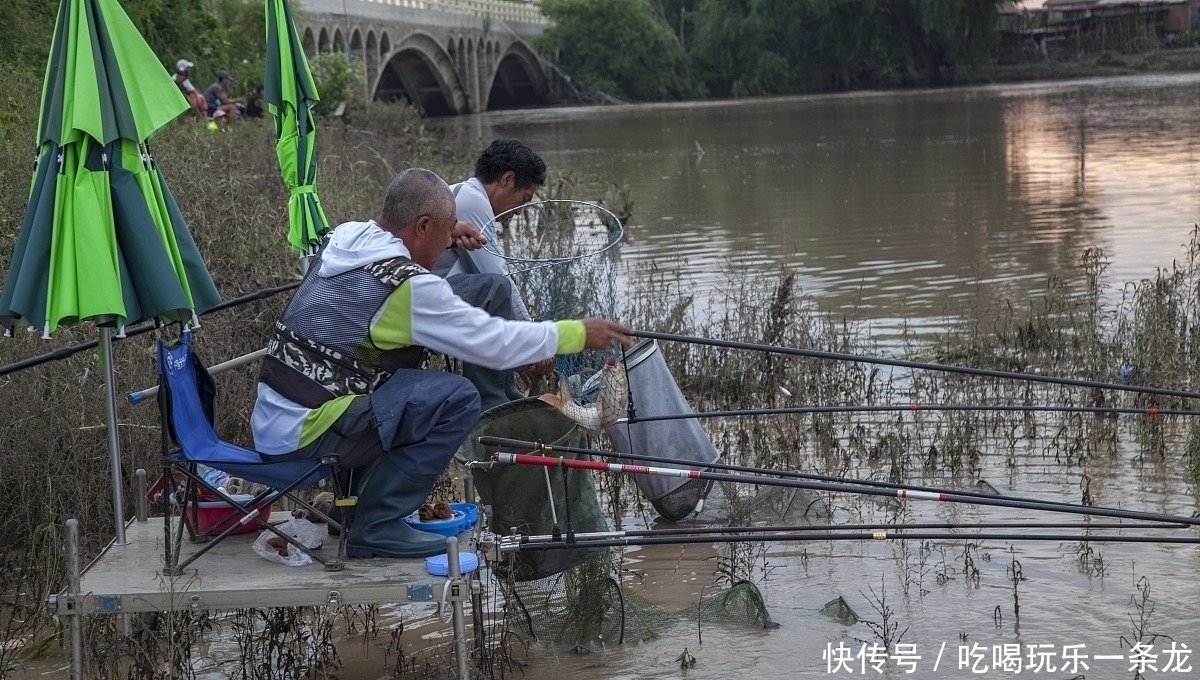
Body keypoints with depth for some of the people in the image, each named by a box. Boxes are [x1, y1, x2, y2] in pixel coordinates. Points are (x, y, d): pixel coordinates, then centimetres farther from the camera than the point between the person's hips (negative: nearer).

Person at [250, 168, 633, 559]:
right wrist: (579, 334, -1)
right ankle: (377, 526, -6)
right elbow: (496, 344, -13)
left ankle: (357, 499, 23)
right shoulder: (409, 286, -18)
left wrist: (445, 239, 19)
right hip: (304, 435, -9)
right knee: (456, 399, -14)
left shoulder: (346, 237, 6)